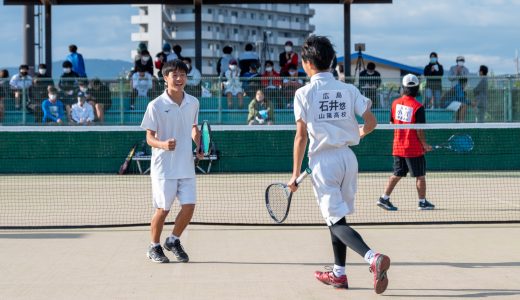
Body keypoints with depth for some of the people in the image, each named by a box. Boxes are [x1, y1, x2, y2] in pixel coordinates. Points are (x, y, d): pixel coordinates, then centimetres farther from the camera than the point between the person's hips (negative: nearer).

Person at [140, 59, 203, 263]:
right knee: (163, 209, 0)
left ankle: (173, 241, 22)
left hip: (186, 166, 4)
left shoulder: (193, 103, 5)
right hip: (164, 167, -4)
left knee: (189, 206, -2)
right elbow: (150, 137, -7)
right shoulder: (156, 106, -9)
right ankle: (154, 247, 20)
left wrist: (199, 147, 4)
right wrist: (163, 144, -28)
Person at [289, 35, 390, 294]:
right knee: (336, 215, 20)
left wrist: (295, 175, -1)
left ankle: (373, 257, -28)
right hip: (348, 157, 5)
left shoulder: (304, 93, -6)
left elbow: (301, 136, -7)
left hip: (323, 160, -5)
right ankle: (339, 273, 26)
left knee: (337, 221, -5)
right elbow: (371, 122, 2)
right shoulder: (348, 90, 4)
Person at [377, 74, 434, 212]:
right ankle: (422, 202, 15)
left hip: (397, 147, 5)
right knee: (420, 175, 8)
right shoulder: (418, 107, -16)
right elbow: (419, 130, -16)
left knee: (397, 174, 14)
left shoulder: (395, 103, 0)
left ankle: (384, 198, 9)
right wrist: (425, 145, -3)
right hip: (414, 148, -5)